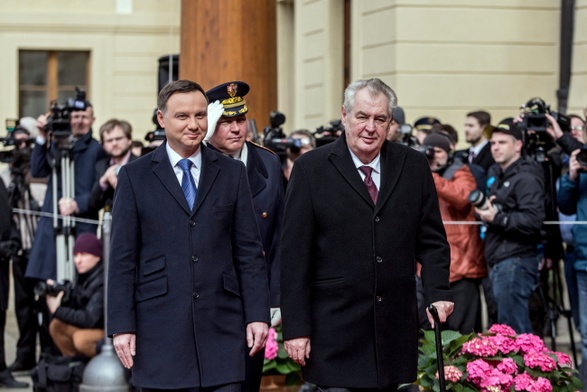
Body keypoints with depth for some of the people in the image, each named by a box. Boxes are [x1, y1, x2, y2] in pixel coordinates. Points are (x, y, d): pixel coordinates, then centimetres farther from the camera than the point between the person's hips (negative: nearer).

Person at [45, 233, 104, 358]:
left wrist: (57, 310, -23)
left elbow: (88, 319, -27)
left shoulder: (102, 281, -23)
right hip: (94, 328, 8)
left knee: (81, 338, -31)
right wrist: (59, 293, -12)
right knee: (56, 325, -3)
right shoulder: (84, 276, 3)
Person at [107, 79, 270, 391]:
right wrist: (121, 326, -4)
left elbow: (249, 251, 8)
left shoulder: (232, 173, 9)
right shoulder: (135, 176, 4)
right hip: (160, 325, -1)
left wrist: (257, 314, 1)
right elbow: (123, 257, 1)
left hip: (222, 324, 1)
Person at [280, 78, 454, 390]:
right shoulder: (311, 168, -1)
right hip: (335, 334, -3)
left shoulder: (414, 166, 7)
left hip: (395, 330, 3)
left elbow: (431, 241, 12)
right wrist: (296, 327, -7)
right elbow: (294, 254, -3)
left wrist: (438, 293, -4)